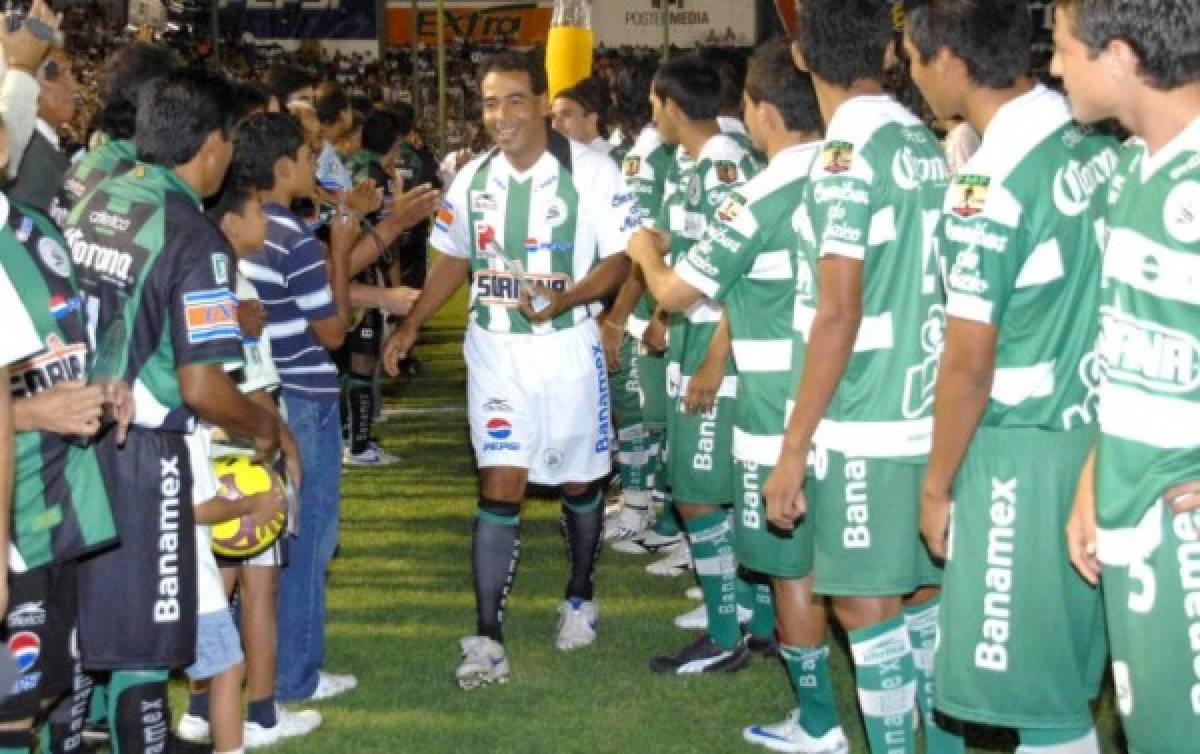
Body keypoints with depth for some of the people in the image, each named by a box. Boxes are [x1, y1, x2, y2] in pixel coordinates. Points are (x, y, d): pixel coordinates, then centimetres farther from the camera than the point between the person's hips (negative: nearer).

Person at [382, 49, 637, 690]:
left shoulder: (589, 170, -10)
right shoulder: (472, 180, 5)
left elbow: (620, 257, -10)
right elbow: (454, 262, 16)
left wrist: (563, 299, -27)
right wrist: (411, 325, 6)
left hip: (567, 347, -2)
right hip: (494, 350, 2)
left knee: (579, 481, 12)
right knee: (499, 488, -3)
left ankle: (580, 599, 36)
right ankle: (487, 641, -4)